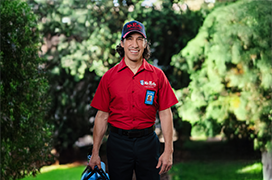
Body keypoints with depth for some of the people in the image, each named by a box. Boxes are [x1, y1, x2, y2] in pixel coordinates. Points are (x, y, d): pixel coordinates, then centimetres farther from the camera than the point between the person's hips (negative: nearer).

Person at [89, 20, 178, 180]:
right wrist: (95, 152, 2)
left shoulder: (157, 75, 2)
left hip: (148, 142, 0)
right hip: (118, 142, 0)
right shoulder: (109, 76, 3)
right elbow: (102, 115, 4)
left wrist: (168, 150, -5)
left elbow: (165, 114, 1)